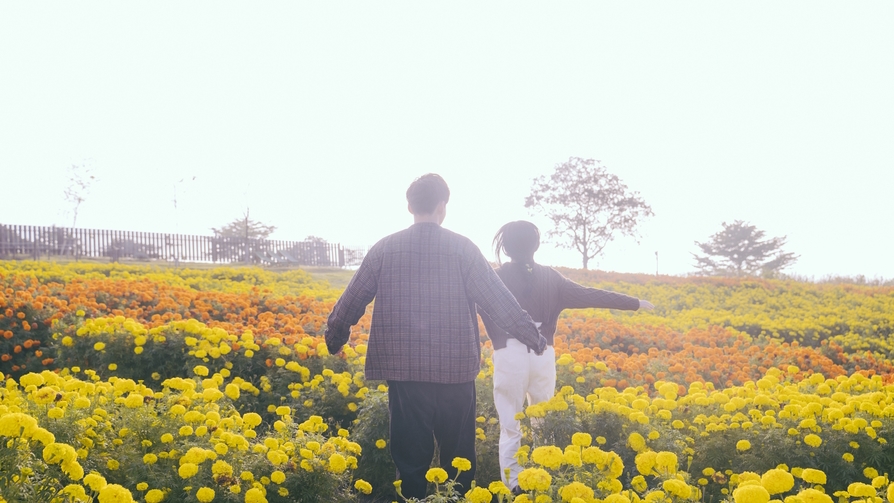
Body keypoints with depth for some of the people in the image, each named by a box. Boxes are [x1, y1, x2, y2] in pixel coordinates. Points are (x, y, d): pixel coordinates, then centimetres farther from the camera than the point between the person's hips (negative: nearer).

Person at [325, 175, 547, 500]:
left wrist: (334, 339, 25)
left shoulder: (386, 248, 1)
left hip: (404, 370, 1)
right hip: (456, 371, -1)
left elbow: (351, 301, 8)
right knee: (458, 457, 13)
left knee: (410, 457, 8)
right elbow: (499, 302, -4)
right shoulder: (462, 248, -4)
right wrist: (534, 337, 8)